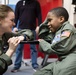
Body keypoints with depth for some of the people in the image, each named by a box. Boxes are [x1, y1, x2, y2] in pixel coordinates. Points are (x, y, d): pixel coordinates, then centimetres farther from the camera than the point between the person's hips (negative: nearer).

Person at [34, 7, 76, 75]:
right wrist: (46, 21, 16)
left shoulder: (68, 29, -9)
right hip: (61, 60, 9)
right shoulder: (56, 31, 17)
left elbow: (60, 49, -17)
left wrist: (42, 43, -1)